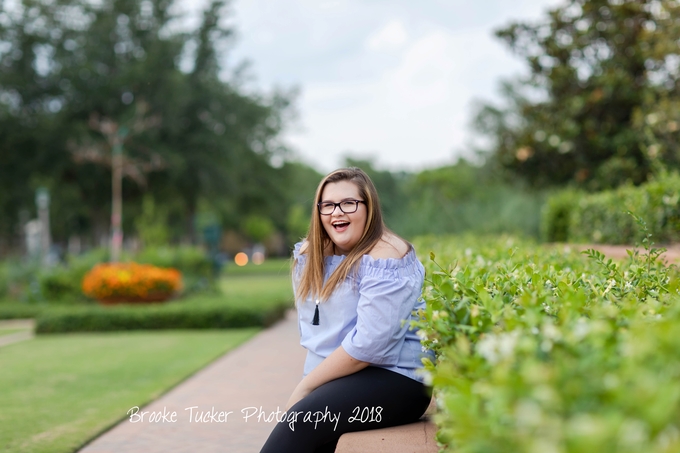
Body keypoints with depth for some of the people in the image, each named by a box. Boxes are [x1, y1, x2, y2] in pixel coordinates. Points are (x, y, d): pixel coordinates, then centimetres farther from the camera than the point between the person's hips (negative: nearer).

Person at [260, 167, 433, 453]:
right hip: (333, 377, 6)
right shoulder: (309, 254, 9)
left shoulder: (386, 259, -15)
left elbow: (368, 344, -22)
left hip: (394, 378, -6)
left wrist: (304, 387, -15)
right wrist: (309, 384, -6)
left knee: (300, 422, -28)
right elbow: (309, 324, 11)